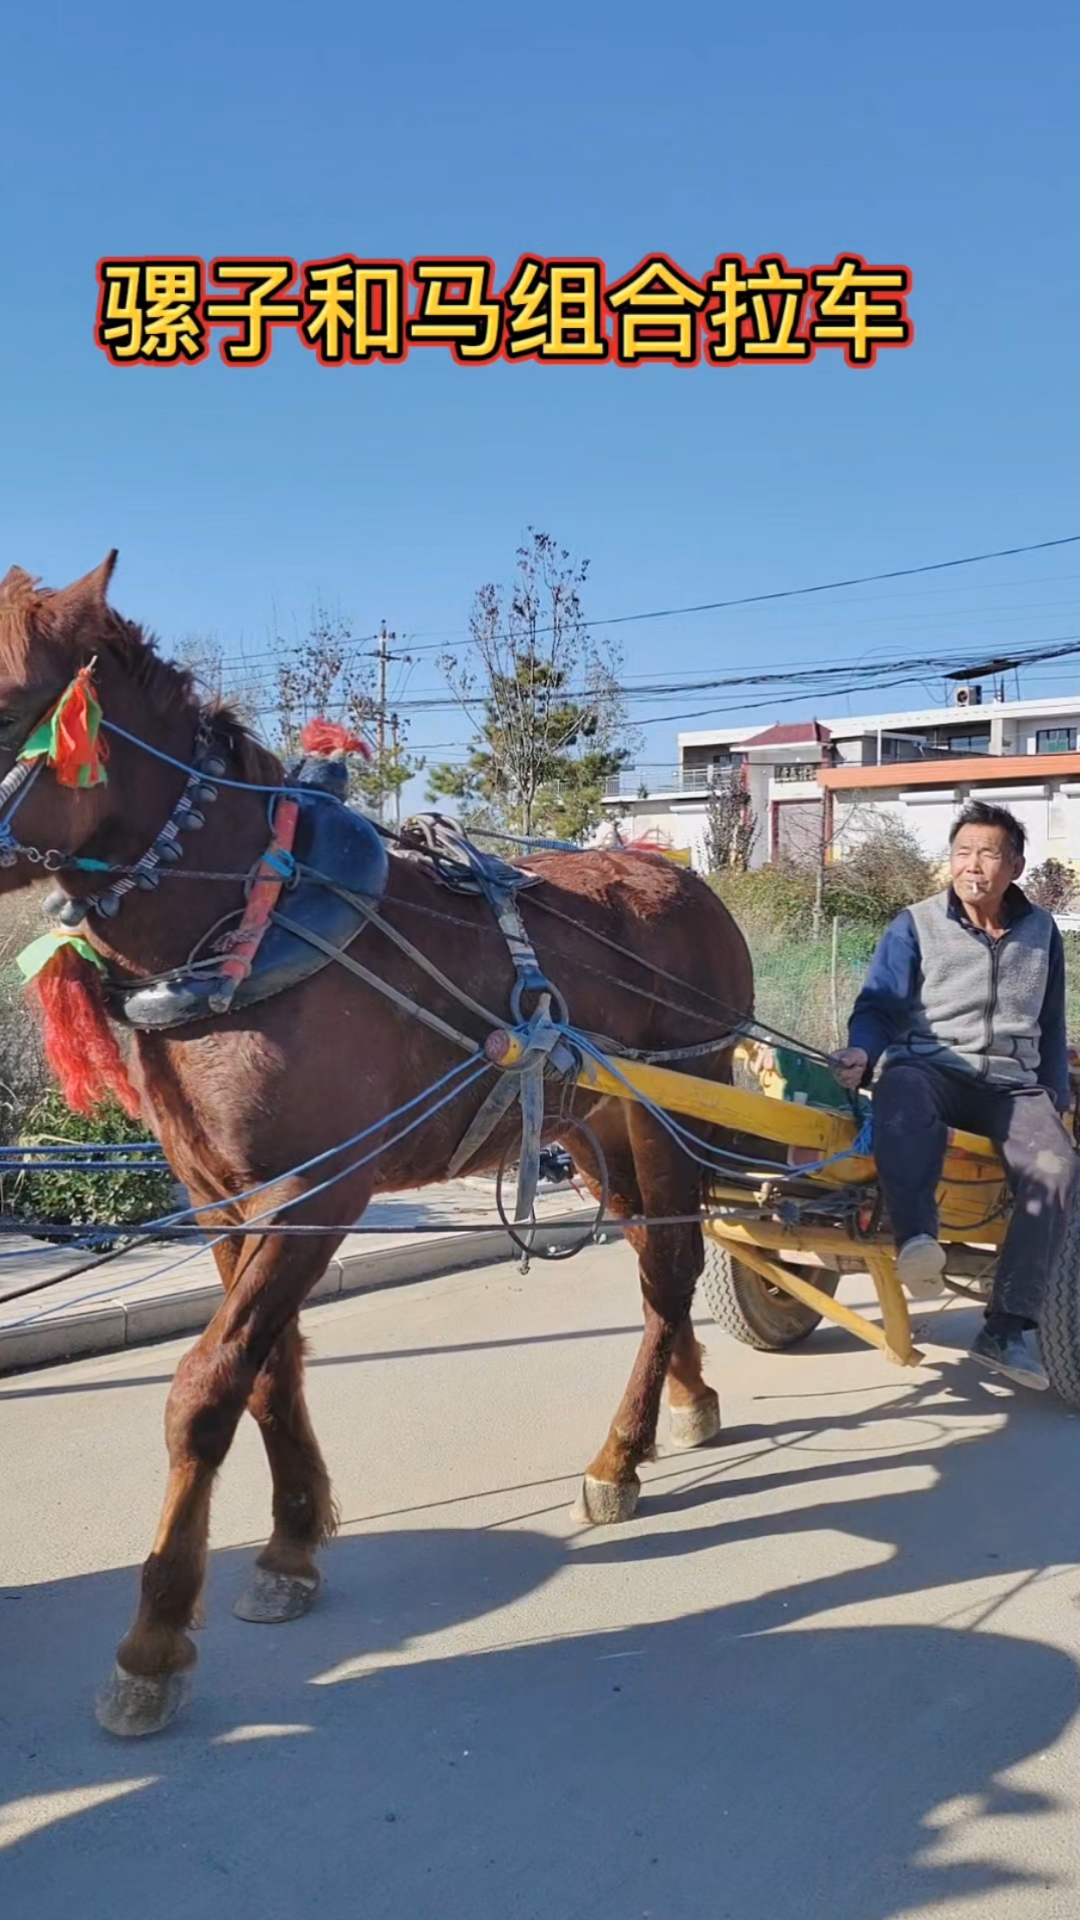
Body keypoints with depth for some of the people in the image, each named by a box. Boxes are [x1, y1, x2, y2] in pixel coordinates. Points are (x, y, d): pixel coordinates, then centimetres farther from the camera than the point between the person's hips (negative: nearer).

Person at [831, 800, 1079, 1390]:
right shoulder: (915, 927, 3)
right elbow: (880, 1005, -3)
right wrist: (862, 1052, -24)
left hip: (1014, 1085, 3)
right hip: (932, 1070, -2)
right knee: (902, 1089, -40)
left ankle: (1006, 1329, -19)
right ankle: (915, 1236, -54)